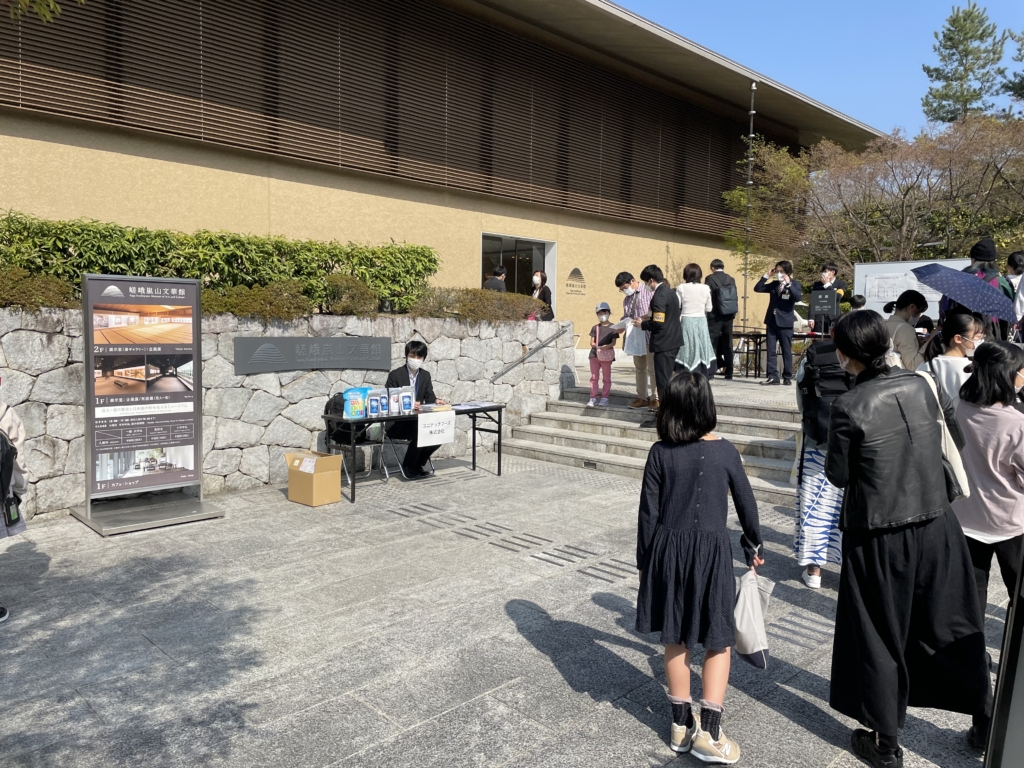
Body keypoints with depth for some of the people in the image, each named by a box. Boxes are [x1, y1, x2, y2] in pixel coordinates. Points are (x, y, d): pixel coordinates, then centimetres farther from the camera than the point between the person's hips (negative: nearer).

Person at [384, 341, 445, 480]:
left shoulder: (426, 375, 9)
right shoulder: (395, 375, -9)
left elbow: (429, 397, 6)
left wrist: (436, 401, -19)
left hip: (418, 420, 6)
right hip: (397, 424, -6)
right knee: (420, 433, -32)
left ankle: (418, 464, 5)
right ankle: (408, 467, -9)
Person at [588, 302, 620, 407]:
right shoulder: (595, 328, 9)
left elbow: (613, 342, -5)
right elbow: (591, 342, 4)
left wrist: (607, 346, -25)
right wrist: (595, 345, -18)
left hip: (607, 356, -2)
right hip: (595, 355, 3)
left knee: (607, 378, 4)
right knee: (594, 377, 5)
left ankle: (604, 398, 11)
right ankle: (593, 398, 9)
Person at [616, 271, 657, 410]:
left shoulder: (649, 291, -8)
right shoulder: (627, 299, 17)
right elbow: (626, 318, 19)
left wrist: (643, 319, -24)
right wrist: (624, 333, 5)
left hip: (650, 337, -8)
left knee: (652, 369, -3)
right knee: (639, 369, 12)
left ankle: (655, 398, 5)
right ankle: (641, 397, 20)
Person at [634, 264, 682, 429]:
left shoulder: (659, 295, -18)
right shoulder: (670, 292, 13)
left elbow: (658, 323, -23)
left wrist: (642, 324, -8)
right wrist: (648, 320, 16)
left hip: (664, 343, -10)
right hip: (673, 341, 10)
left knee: (663, 380, -4)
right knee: (666, 379, 17)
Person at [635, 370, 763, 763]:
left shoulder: (660, 453, -6)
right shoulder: (724, 451, -6)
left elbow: (648, 511, -3)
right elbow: (746, 503, 5)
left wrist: (644, 560, 9)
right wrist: (754, 546, 21)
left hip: (669, 549, 2)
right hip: (711, 550, -1)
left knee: (675, 637, 14)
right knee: (718, 639, 11)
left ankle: (681, 723, 25)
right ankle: (708, 730, 8)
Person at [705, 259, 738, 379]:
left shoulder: (710, 278, -7)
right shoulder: (731, 279, 5)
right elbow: (736, 297, 6)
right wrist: (733, 314, 15)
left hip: (715, 316, -4)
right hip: (728, 316, 4)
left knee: (712, 343, 0)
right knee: (727, 344, 9)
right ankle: (728, 372, 11)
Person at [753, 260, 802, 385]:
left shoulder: (795, 284, -1)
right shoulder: (774, 284, 12)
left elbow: (797, 297, -17)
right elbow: (757, 289, 9)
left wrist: (788, 284, -20)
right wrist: (766, 276, 1)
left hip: (785, 322, -5)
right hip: (772, 321, 5)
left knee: (786, 351, 2)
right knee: (770, 350, 1)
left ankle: (787, 377, 8)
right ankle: (773, 376, 3)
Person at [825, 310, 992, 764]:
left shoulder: (849, 407, -20)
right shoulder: (919, 385, -4)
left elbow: (838, 476, -10)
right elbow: (939, 443, 10)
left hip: (879, 538, -5)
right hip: (936, 527, 5)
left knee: (881, 637, 12)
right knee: (951, 628, 22)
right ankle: (985, 721, 39)